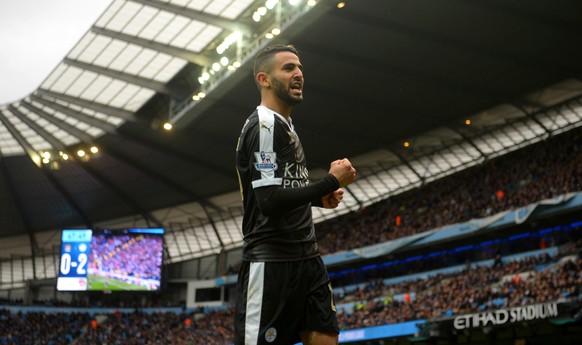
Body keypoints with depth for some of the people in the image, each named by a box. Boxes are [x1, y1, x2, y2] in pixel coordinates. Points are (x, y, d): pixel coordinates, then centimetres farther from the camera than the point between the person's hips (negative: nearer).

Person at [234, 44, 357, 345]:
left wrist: (320, 198, 10)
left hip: (306, 258, 10)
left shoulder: (283, 125, 20)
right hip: (271, 262, -10)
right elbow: (270, 201, -22)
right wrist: (332, 182, -14)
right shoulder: (265, 125, -13)